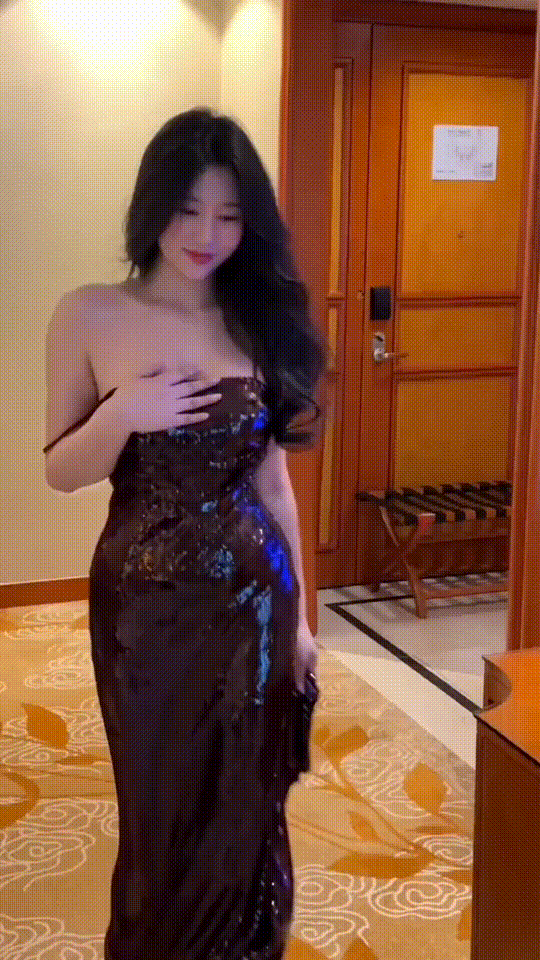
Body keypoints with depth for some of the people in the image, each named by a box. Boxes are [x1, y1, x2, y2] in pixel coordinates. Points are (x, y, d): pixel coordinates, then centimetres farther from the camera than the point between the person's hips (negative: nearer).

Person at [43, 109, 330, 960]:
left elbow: (269, 474, 6)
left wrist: (298, 611, 7)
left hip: (251, 598, 2)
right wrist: (120, 416, -21)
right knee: (164, 816, 13)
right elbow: (61, 473, -1)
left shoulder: (260, 319, 1)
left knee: (244, 815, 13)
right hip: (145, 605, -2)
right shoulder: (90, 317, -6)